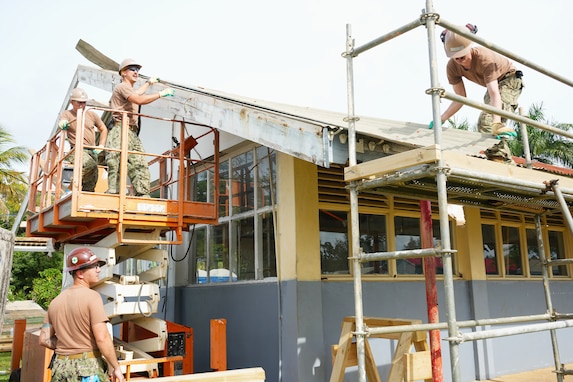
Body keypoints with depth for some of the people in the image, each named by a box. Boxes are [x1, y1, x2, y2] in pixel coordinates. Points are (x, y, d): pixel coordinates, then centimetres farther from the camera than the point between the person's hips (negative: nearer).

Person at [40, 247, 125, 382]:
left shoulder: (55, 301, 8)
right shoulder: (92, 296, -13)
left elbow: (44, 339, 11)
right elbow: (102, 337, -20)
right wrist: (116, 367, -13)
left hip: (60, 368, 7)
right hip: (87, 367, -7)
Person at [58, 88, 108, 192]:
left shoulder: (91, 114, 17)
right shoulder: (67, 114, 7)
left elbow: (103, 129, 27)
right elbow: (62, 121, -16)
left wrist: (101, 146, 15)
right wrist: (63, 124, -41)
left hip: (92, 151, 5)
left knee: (92, 183, -1)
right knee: (91, 165, -35)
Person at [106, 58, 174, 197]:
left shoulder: (129, 89, 32)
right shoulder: (122, 87, -1)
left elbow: (136, 93, 57)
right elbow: (140, 100, -18)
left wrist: (149, 83, 67)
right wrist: (161, 93, -12)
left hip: (133, 134, 10)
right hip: (121, 132, -10)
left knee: (140, 164, -2)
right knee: (117, 164, -18)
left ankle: (143, 194, -6)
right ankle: (113, 193, -22)